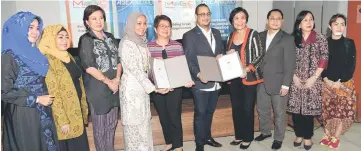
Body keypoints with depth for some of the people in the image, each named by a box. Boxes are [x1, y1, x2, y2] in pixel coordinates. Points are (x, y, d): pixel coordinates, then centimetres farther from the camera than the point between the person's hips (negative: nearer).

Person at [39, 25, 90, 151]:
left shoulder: (68, 56, 8)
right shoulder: (47, 60, -17)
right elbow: (53, 94, -20)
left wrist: (84, 107, 13)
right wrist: (62, 120, -21)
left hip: (77, 109, 8)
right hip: (64, 113, -8)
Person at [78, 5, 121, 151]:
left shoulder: (110, 37, 10)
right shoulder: (85, 39, -6)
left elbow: (118, 59, 9)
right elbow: (88, 66, -14)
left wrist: (117, 79, -6)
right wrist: (108, 82, -13)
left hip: (114, 86, 5)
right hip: (97, 88, -5)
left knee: (112, 124, 15)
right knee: (100, 126, 7)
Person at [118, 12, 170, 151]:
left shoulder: (142, 42, 9)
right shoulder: (127, 44, -16)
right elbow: (135, 70, -20)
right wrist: (154, 88, -18)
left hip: (143, 87, 8)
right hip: (132, 88, -8)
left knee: (144, 121, 15)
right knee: (134, 123, 4)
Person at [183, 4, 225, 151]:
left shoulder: (216, 33, 13)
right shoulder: (189, 35, -7)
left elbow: (221, 52, 19)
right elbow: (188, 60, -12)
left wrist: (221, 56, -5)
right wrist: (198, 74, -27)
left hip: (215, 82, 6)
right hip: (201, 82, -6)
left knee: (210, 112, 19)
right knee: (200, 113, 4)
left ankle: (207, 137, 36)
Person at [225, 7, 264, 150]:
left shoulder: (253, 34, -7)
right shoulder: (231, 36, 11)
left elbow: (260, 55, -11)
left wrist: (247, 68, -23)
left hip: (249, 77, -5)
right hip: (233, 78, 5)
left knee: (248, 108, 2)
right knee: (236, 108, 11)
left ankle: (247, 138, 18)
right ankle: (239, 135, 26)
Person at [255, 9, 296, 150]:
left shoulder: (287, 39, -8)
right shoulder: (260, 36, 5)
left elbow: (290, 64, -11)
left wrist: (285, 85, -15)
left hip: (278, 83, -4)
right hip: (262, 82, 5)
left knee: (279, 113, 9)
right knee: (262, 110, 17)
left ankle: (278, 138, 27)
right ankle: (265, 132, 38)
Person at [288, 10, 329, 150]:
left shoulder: (320, 38, 0)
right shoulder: (293, 39, 5)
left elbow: (324, 59, -3)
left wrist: (314, 77, -10)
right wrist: (294, 76, -4)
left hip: (312, 80, -2)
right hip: (296, 80, 2)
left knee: (309, 109, 2)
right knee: (295, 108, 4)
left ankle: (307, 137, 20)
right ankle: (299, 135, 23)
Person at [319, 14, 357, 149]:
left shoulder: (349, 43, 0)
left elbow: (351, 65, -4)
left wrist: (340, 81, -13)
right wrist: (326, 79, -11)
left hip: (344, 83, 0)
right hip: (326, 83, 1)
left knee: (343, 110, 1)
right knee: (327, 110, 6)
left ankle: (336, 138, 16)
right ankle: (327, 135, 22)